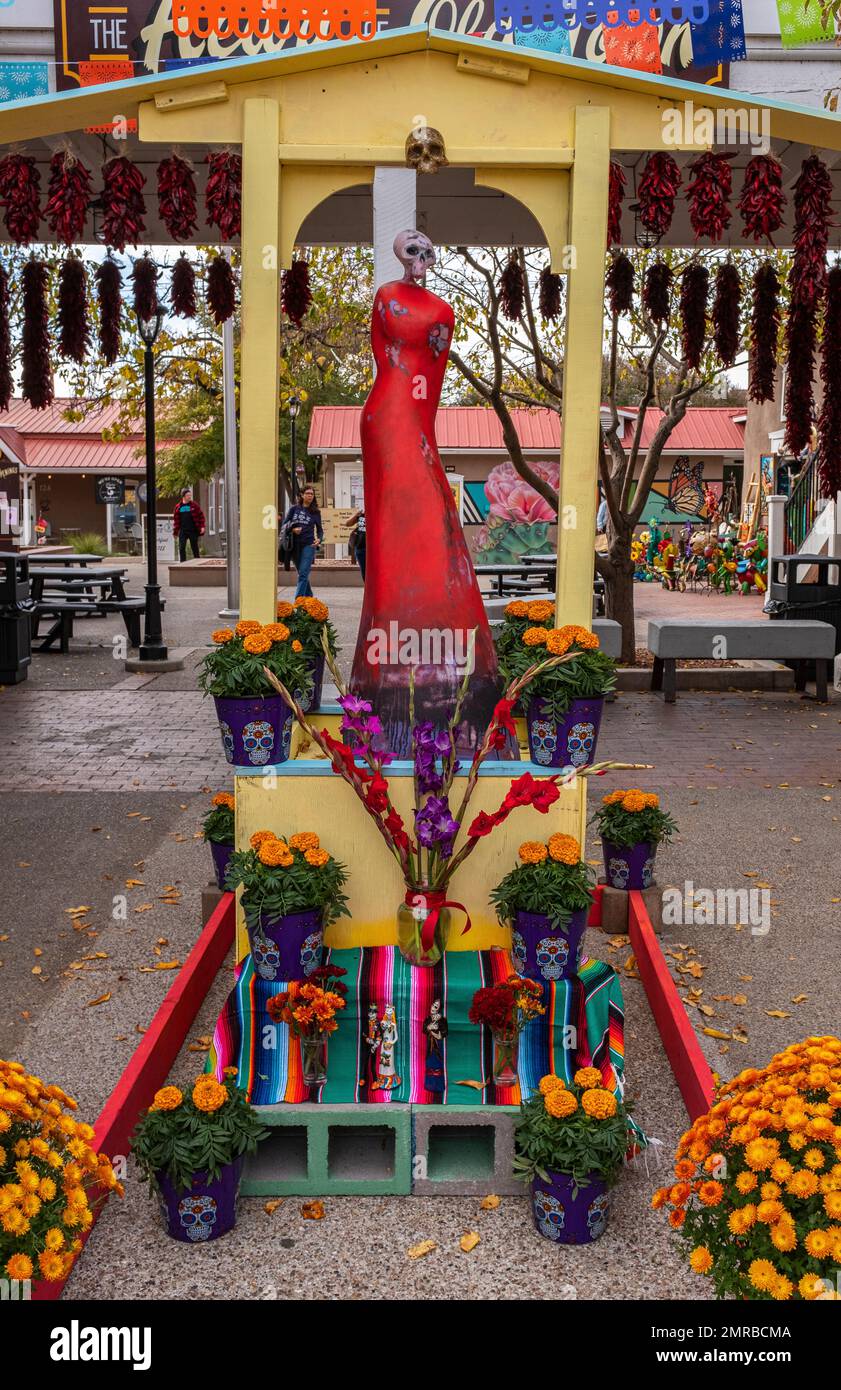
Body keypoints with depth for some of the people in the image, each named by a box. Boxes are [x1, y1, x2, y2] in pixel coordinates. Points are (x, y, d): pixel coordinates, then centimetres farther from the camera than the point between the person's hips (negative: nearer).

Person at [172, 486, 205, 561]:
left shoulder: (194, 505, 1)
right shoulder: (178, 507, 6)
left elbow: (201, 515, 1)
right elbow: (175, 519, 12)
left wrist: (202, 526, -8)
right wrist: (175, 531, 9)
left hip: (193, 530, -2)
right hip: (182, 531, 2)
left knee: (195, 548, 6)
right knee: (181, 548, -4)